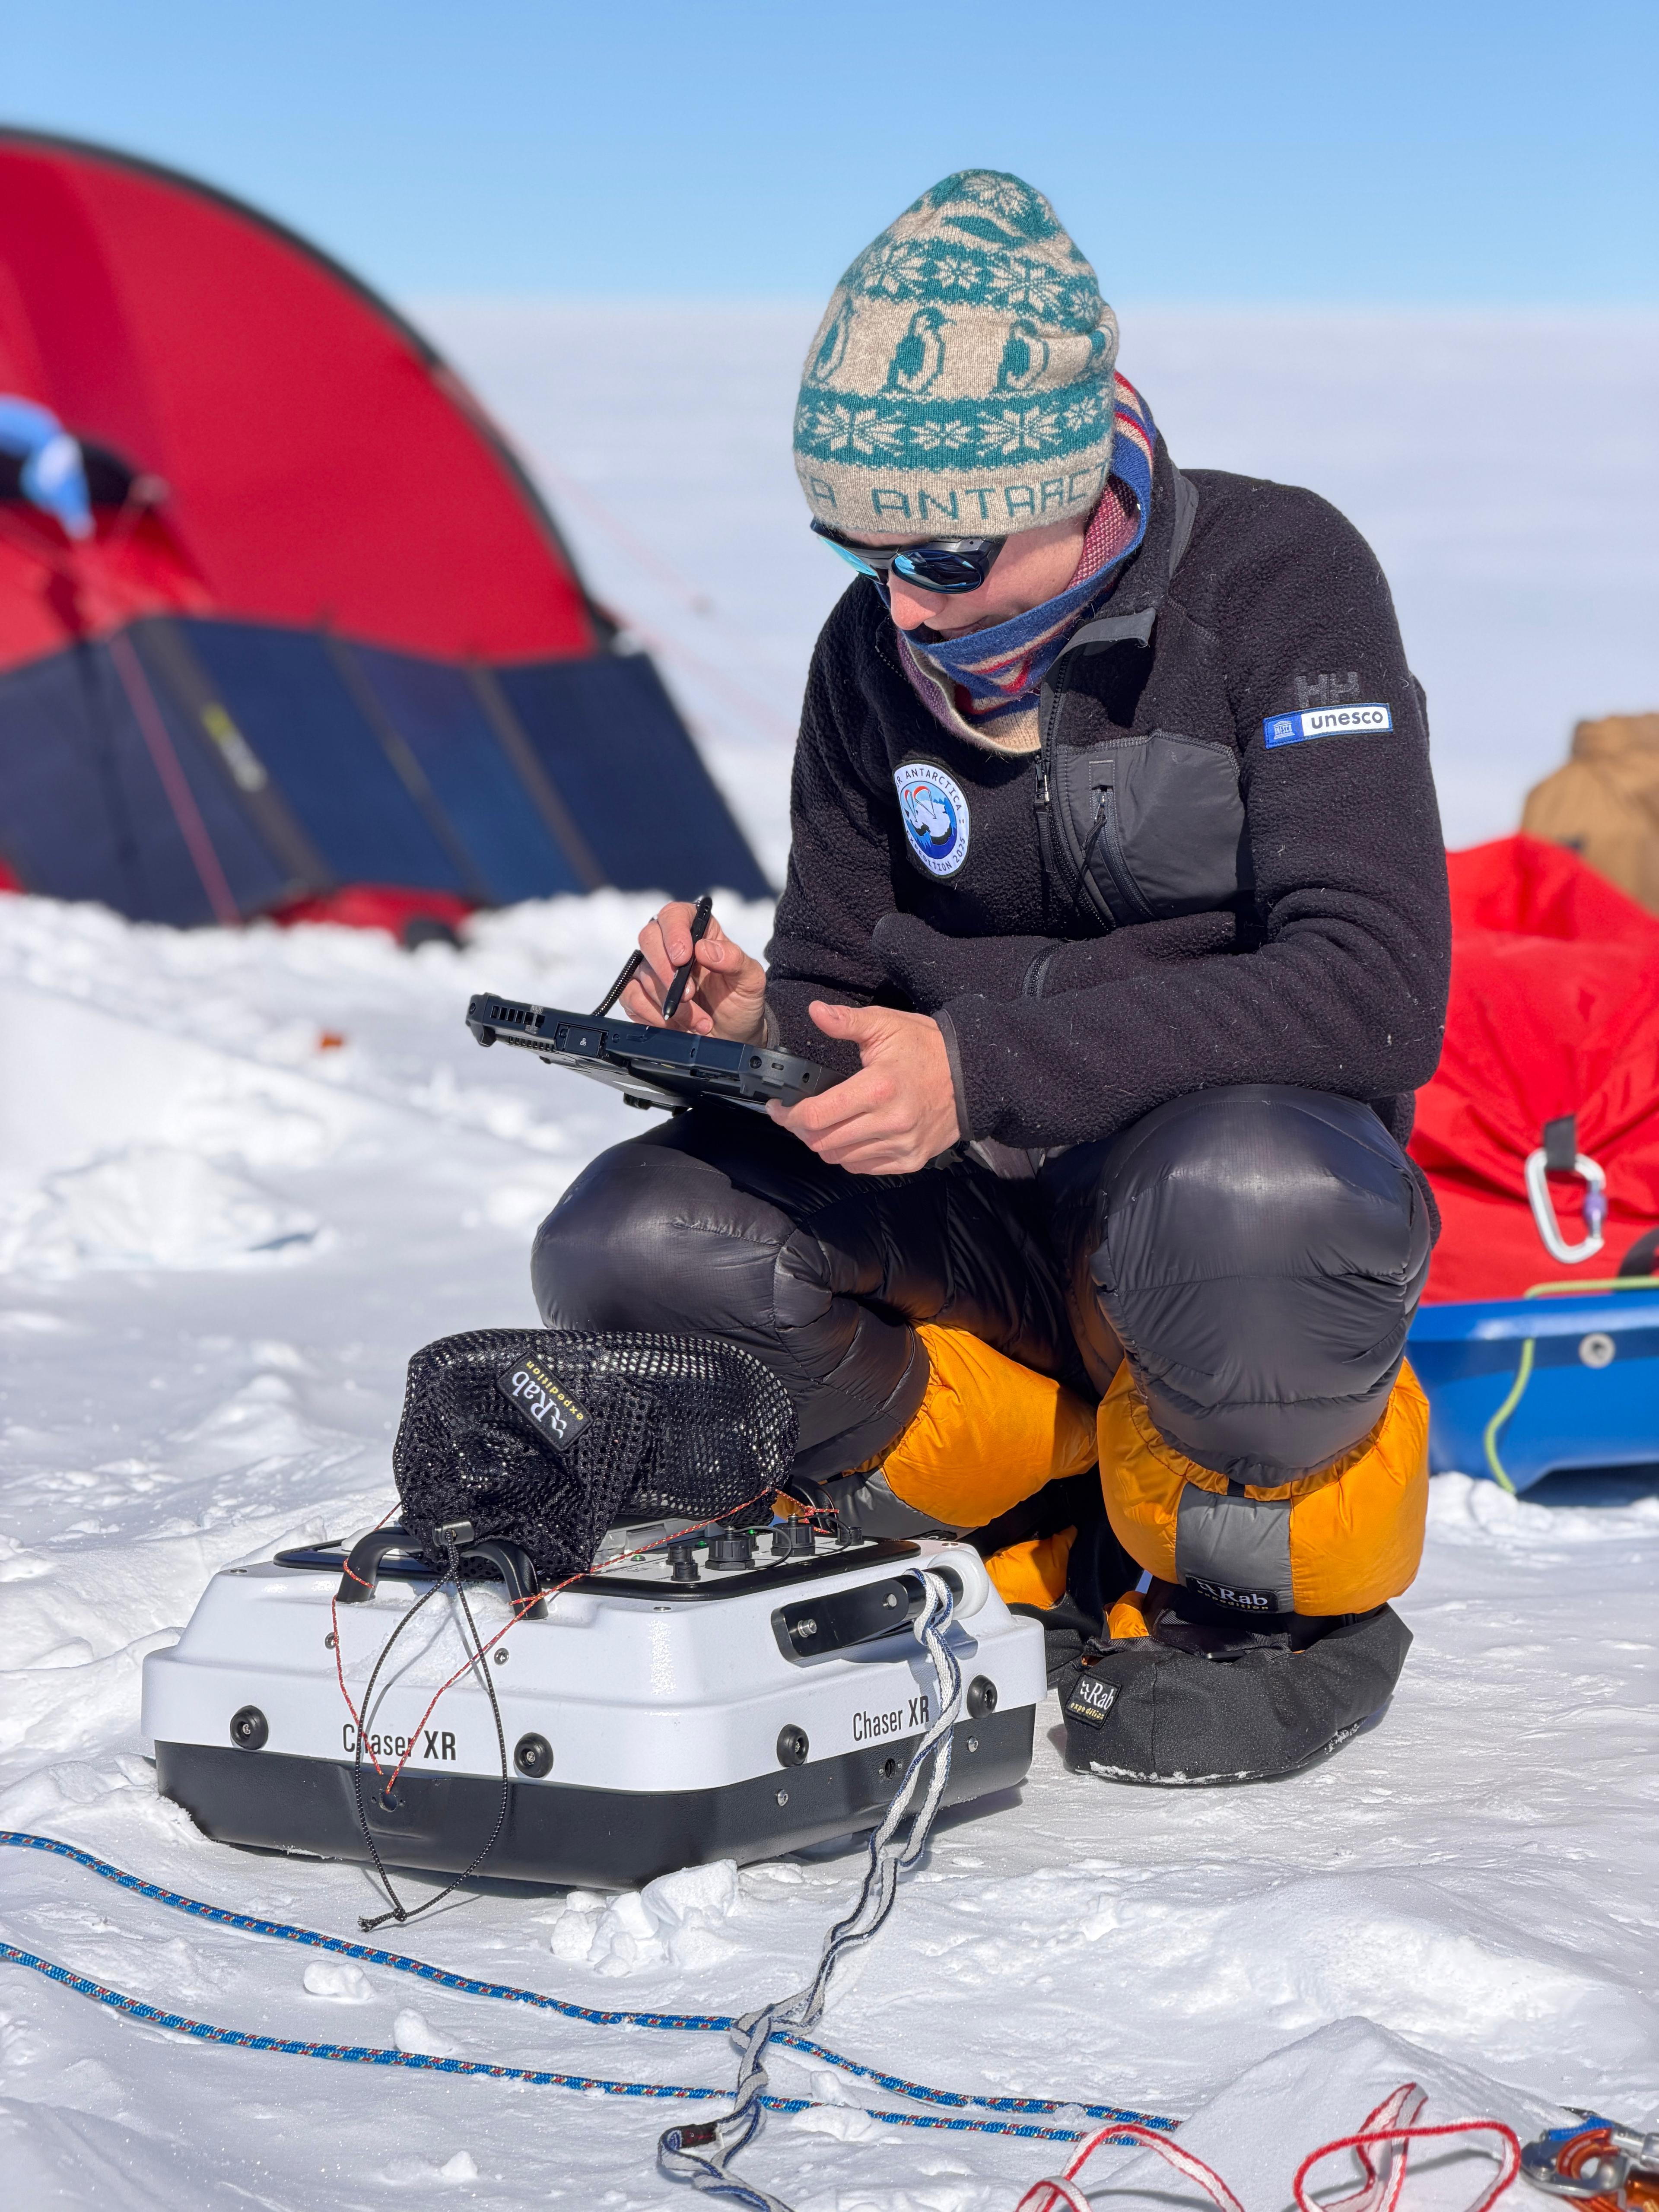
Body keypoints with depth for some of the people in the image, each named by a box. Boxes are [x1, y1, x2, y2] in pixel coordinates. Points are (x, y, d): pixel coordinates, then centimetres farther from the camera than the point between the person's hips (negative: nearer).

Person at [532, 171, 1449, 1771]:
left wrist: (987, 1071, -31)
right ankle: (1051, 1536, 0)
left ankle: (1264, 1589, -8)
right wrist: (753, 1025, -16)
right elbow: (846, 995, 11)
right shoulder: (874, 655, 3)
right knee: (628, 1251, -18)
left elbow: (1372, 993, -24)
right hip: (990, 1218, 5)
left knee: (1236, 1204, -41)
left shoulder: (1279, 576, -14)